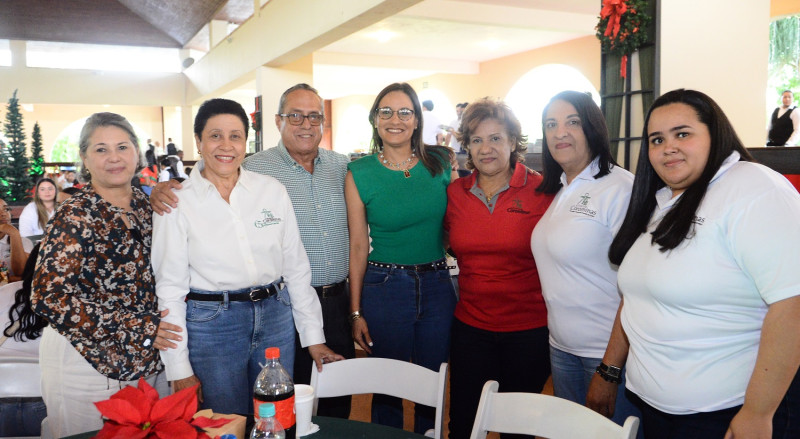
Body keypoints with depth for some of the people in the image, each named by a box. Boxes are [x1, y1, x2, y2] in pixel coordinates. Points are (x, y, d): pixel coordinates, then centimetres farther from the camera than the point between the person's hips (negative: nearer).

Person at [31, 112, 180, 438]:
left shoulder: (146, 206, 3)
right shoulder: (74, 217, -14)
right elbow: (48, 297, -21)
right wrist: (137, 327, -20)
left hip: (146, 358, 6)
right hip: (87, 361, -6)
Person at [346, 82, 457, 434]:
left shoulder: (441, 163, 1)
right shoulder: (359, 173, -4)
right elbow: (358, 245, -2)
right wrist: (356, 312, -2)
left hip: (437, 286, 2)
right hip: (385, 286, -2)